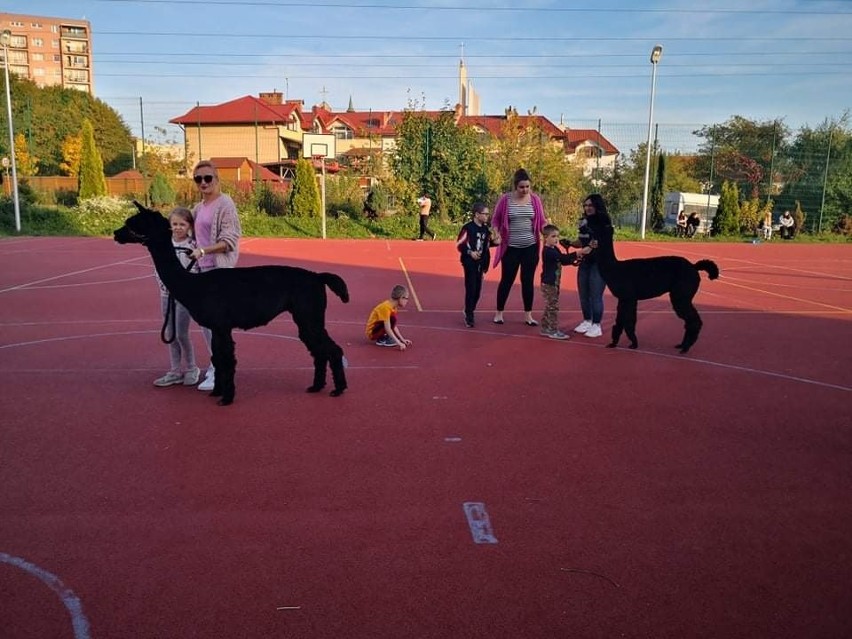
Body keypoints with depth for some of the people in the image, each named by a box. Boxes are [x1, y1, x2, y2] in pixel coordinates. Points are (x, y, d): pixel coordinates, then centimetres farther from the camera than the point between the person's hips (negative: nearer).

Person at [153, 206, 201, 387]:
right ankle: (174, 372, 20)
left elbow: (197, 270, -10)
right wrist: (163, 284, -4)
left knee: (181, 334, -6)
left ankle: (191, 369, 15)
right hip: (167, 293, 5)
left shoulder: (193, 245, -8)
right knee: (171, 334, 10)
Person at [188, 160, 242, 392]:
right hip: (203, 269, 8)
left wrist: (203, 251, -24)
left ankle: (219, 371, 0)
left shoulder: (225, 204, -9)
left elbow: (230, 241, -16)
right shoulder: (198, 208, 14)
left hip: (219, 269, -8)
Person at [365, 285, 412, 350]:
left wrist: (403, 340, 1)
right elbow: (388, 329, -30)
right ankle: (381, 340, -12)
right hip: (372, 333, -10)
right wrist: (399, 343, -32)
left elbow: (394, 326, 7)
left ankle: (383, 337, 8)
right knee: (392, 318, -26)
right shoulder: (386, 307, -25)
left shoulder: (394, 307, 3)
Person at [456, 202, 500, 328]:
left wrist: (494, 241, -1)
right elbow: (459, 245, -11)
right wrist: (470, 252, -21)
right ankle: (469, 317, 3)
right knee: (471, 289, -6)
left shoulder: (486, 229, 8)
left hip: (480, 263, 7)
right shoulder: (468, 228, -13)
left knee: (478, 290, 9)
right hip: (470, 262, -6)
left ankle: (469, 312, 25)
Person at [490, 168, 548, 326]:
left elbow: (542, 221, 6)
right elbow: (495, 220, 3)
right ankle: (499, 313, 19)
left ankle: (528, 315, 17)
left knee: (528, 280, 7)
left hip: (530, 247, 2)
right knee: (506, 280, 4)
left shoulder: (535, 199, 1)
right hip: (511, 248, -2)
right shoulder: (505, 199, -5)